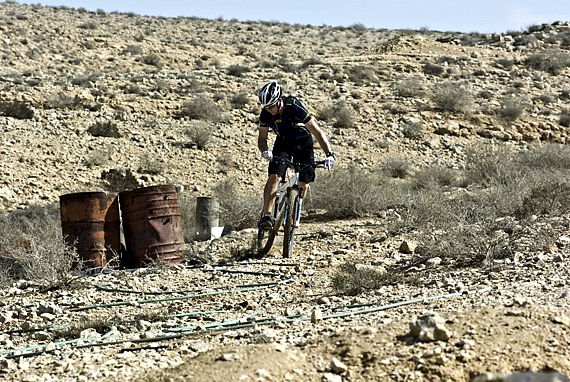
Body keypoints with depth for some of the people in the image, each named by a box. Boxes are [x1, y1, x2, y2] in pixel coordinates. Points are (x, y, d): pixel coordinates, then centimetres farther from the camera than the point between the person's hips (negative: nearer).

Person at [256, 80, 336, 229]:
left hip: (303, 145, -2)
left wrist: (329, 154, -43)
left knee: (303, 184, -5)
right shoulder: (266, 113, -21)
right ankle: (266, 215, -22)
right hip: (283, 143, 2)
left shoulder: (295, 108, -34)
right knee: (274, 177, -19)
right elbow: (262, 138, -14)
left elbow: (317, 132, -33)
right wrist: (265, 151, -38)